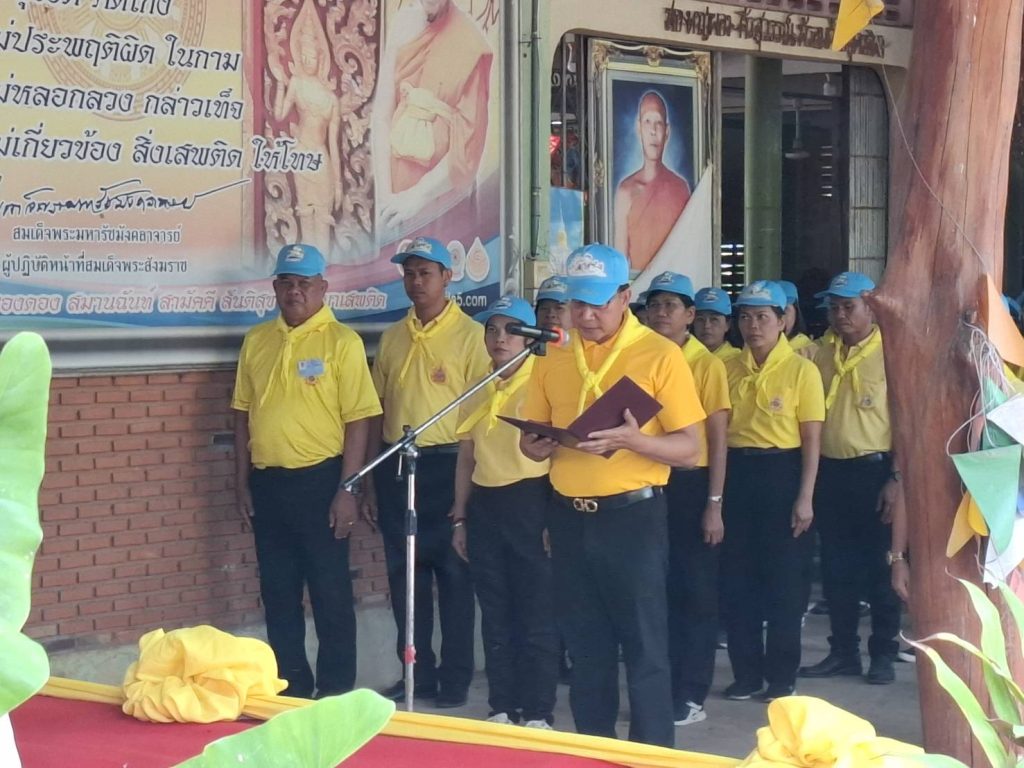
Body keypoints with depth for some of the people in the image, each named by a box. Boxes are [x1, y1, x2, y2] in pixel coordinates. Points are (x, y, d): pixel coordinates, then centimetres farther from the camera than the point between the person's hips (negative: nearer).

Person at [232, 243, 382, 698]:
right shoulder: (257, 341, 9)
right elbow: (243, 413, 14)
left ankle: (336, 692, 12)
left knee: (330, 592, 2)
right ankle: (290, 690, 23)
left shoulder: (342, 342, -6)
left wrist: (347, 490, -13)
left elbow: (358, 419, -9)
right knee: (278, 593, 12)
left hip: (318, 480, -5)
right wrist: (243, 482, 9)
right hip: (267, 483, 5)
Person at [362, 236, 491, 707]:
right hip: (395, 464, 5)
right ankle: (417, 673, 19)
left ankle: (455, 679, 10)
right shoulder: (392, 338, 12)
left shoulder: (471, 336, -5)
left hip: (446, 463, -5)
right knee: (403, 574, 9)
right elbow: (378, 410, 15)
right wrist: (371, 482, 12)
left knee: (453, 573, 1)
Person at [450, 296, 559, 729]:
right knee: (495, 614, 10)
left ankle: (538, 713, 5)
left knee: (536, 614, -2)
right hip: (485, 506, 6)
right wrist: (460, 519, 13)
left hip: (530, 502, -6)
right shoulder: (477, 393, 12)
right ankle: (501, 707, 19)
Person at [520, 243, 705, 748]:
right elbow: (533, 437, 16)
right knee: (585, 646, 12)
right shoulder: (553, 359, 9)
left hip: (632, 515, -5)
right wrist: (536, 446, -8)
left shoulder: (659, 355, -6)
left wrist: (633, 441, -26)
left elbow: (688, 449, -8)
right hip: (569, 517, 5)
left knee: (644, 646, -2)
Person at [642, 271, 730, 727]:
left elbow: (717, 437, -5)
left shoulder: (707, 365, -4)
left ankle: (690, 694, 8)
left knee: (695, 593, 2)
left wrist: (714, 504, -10)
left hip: (689, 485, -4)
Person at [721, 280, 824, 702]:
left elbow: (811, 439, -5)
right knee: (738, 579, 7)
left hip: (782, 473, -4)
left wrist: (805, 498, -11)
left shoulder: (801, 370, -4)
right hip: (737, 473, 4)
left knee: (784, 581, 1)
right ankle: (747, 673, 18)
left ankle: (782, 677, 11)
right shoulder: (729, 369, 7)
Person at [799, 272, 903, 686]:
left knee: (879, 566, 3)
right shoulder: (822, 356, 10)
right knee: (836, 566, 10)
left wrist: (896, 478, -15)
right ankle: (843, 651, 19)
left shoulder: (890, 355, -6)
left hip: (874, 469, -5)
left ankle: (883, 653, 12)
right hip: (830, 470, 5)